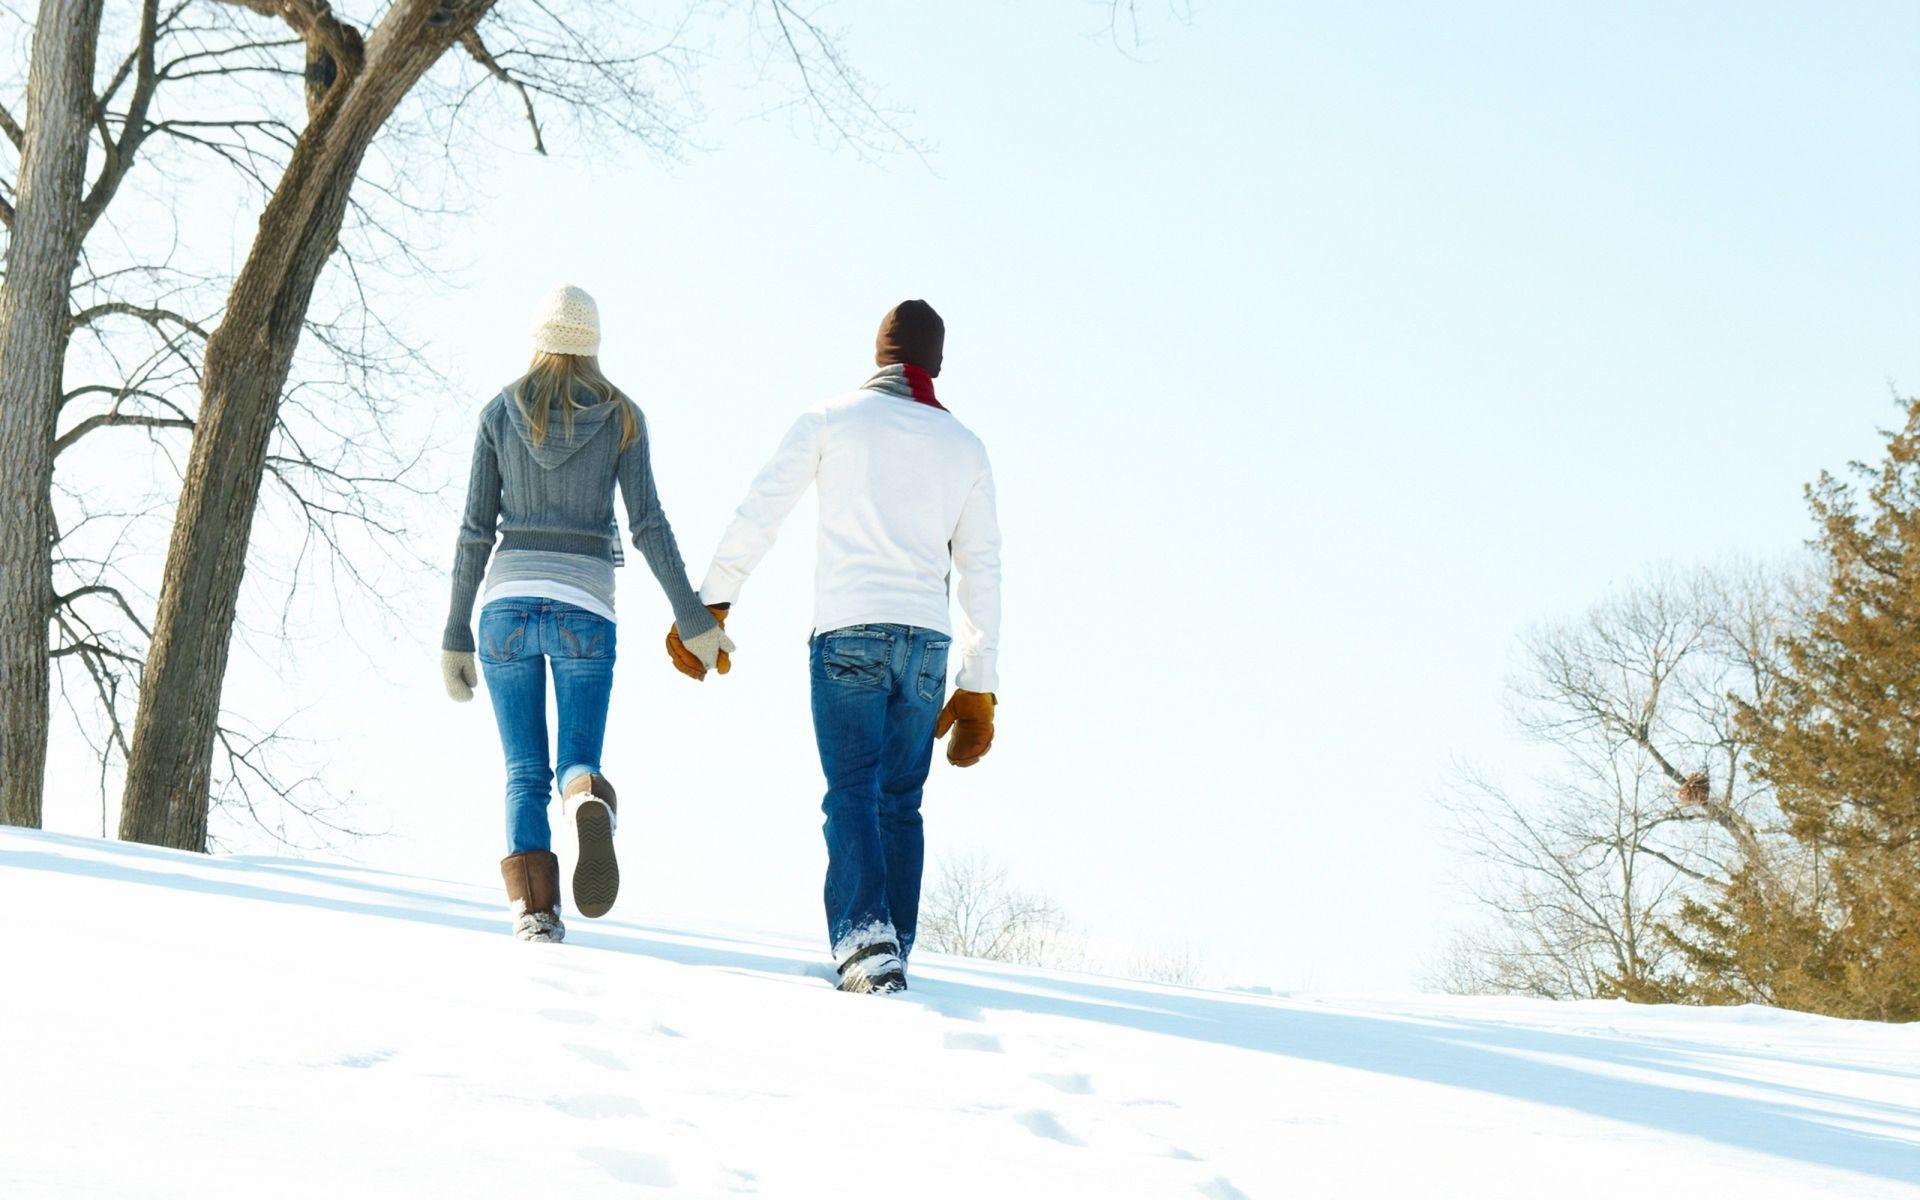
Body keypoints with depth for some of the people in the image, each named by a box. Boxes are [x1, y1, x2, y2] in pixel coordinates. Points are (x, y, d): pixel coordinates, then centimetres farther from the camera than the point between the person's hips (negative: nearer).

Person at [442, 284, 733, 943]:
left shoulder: (499, 412, 6)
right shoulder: (621, 416, 5)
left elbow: (475, 532, 5)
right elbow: (649, 527, -1)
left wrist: (456, 636, 8)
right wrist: (694, 619, 3)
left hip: (506, 601, 1)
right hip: (584, 606, -1)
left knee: (524, 774, 6)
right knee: (577, 764, 2)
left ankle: (532, 909, -12)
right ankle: (590, 802, -35)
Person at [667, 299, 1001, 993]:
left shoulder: (832, 420, 6)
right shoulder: (964, 446, 14)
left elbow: (759, 514, 0)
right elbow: (981, 570, 14)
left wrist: (710, 605, 4)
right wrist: (979, 686, 17)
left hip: (848, 631, -3)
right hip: (927, 641, 3)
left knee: (852, 793, -7)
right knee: (900, 802, 10)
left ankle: (864, 937, -26)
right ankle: (891, 953, 6)